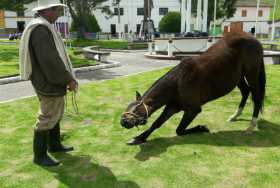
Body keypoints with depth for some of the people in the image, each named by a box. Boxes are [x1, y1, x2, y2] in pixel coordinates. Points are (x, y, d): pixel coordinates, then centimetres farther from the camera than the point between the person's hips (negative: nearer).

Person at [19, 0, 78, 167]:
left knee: (56, 114, 20)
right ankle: (40, 155, 13)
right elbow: (50, 60, -27)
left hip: (52, 81, 10)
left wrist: (68, 77, 11)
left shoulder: (45, 28, 12)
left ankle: (54, 145, 35)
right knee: (47, 118, -1)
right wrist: (68, 79, -19)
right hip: (49, 84, -10)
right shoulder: (40, 29, -21)